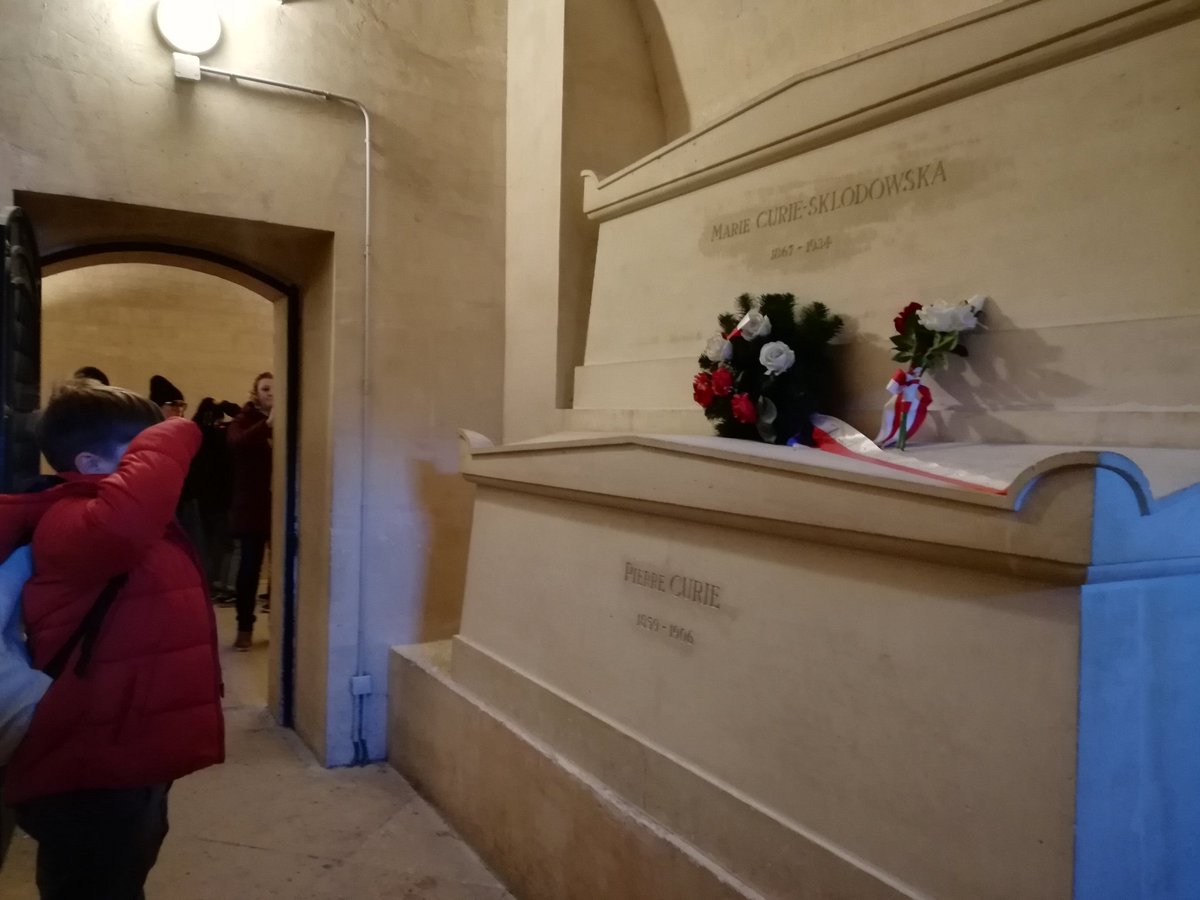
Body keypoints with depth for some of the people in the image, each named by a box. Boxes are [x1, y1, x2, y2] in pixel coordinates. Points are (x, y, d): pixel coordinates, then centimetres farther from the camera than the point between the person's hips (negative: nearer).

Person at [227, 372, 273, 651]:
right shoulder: (243, 420, 2)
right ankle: (245, 627, 9)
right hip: (252, 505, -2)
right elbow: (238, 443, -21)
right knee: (250, 565, 1)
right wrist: (268, 422, -30)